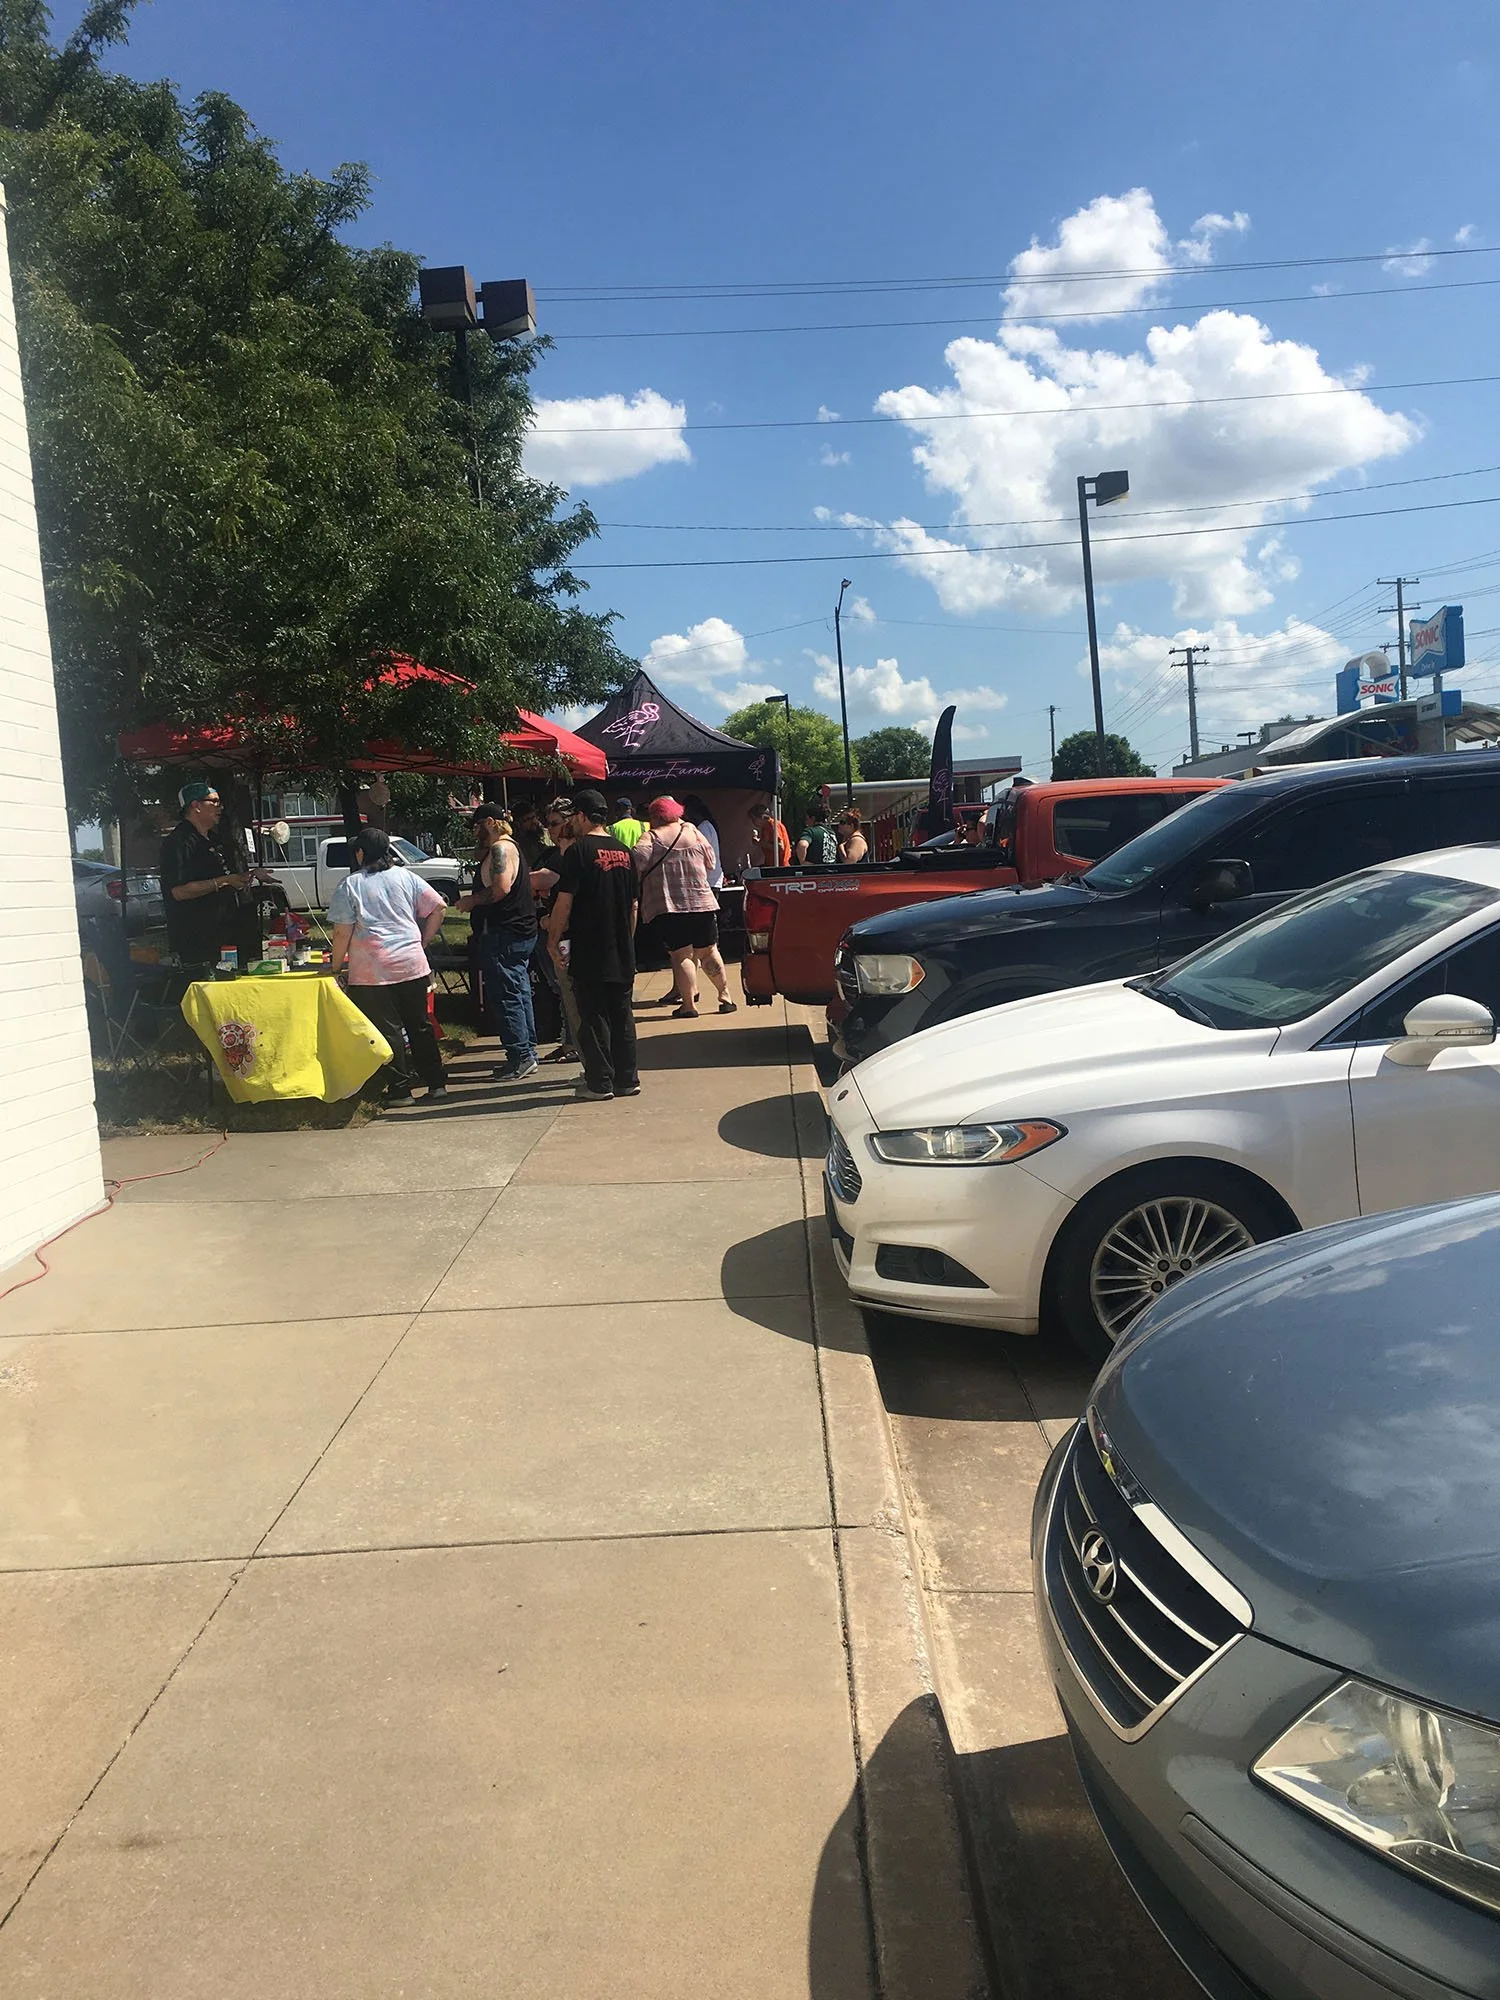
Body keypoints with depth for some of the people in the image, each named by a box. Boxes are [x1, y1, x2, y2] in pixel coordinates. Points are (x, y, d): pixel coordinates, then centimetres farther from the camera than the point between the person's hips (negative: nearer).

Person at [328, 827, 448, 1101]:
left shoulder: (350, 885, -3)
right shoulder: (405, 877, 7)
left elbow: (343, 933, -7)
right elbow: (438, 907, 4)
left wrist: (336, 966, 5)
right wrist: (422, 942, 12)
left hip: (372, 972, -4)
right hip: (412, 965, 4)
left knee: (388, 1030, 3)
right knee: (420, 1025, 12)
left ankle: (400, 1089, 7)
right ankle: (436, 1084, 15)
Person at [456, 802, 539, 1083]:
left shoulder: (500, 849, -14)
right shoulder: (508, 847, 19)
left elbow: (501, 888, -25)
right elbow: (478, 860, 29)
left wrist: (472, 900, -12)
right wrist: (479, 842, 16)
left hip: (503, 935, -11)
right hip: (519, 932, 11)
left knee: (505, 995, -9)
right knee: (519, 993, 14)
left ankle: (520, 1055, -8)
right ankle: (526, 1052, 20)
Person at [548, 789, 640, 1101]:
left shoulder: (579, 850, -10)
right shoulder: (623, 852, 10)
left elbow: (564, 902, -15)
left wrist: (553, 939, -5)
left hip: (588, 952, -6)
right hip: (622, 954, 6)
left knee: (593, 1017, 1)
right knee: (621, 1015, 11)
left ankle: (599, 1082, 4)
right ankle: (627, 1079, 15)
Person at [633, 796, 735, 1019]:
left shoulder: (651, 838, -4)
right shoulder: (692, 832, 7)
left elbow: (636, 863, -16)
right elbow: (710, 862, 15)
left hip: (666, 906, -3)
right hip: (702, 903, 3)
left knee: (681, 955, -1)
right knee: (708, 952, 14)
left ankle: (689, 1005, -4)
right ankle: (725, 997, 18)